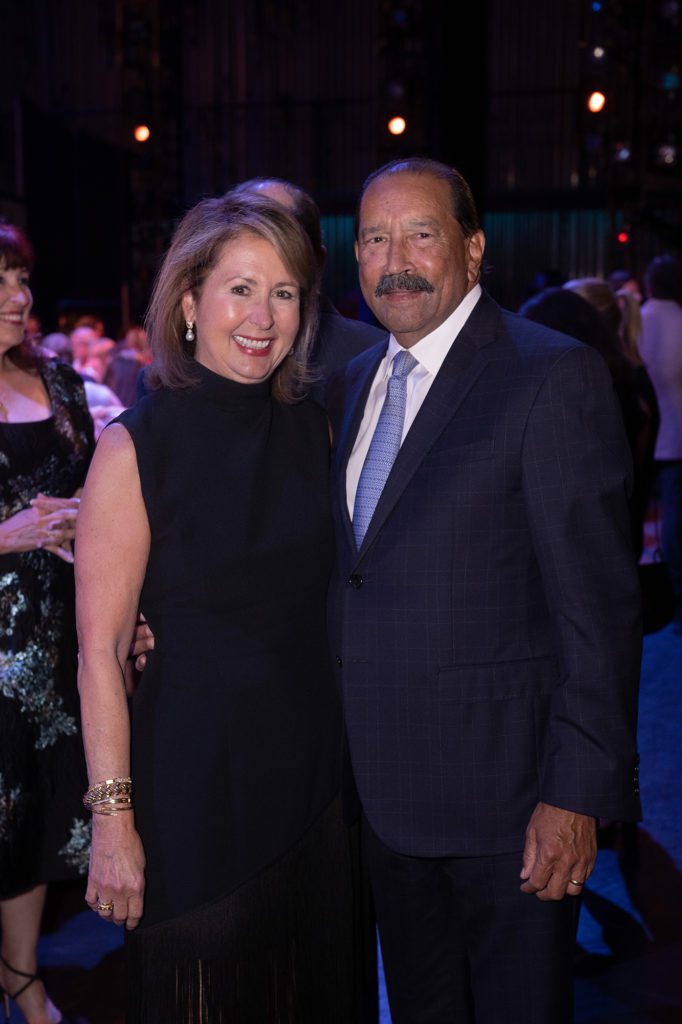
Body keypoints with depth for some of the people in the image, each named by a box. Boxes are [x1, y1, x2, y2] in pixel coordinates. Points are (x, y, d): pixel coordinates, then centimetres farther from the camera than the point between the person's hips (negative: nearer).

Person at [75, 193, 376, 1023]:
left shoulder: (311, 431, 3)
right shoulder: (137, 446, -12)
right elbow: (100, 650, -13)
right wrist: (113, 816, -15)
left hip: (313, 763, 5)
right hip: (194, 774, -5)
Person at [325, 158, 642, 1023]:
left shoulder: (555, 377, -14)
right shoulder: (353, 383, 10)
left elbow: (599, 603, -17)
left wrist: (579, 793, -18)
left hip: (502, 790, -6)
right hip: (385, 790, 7)